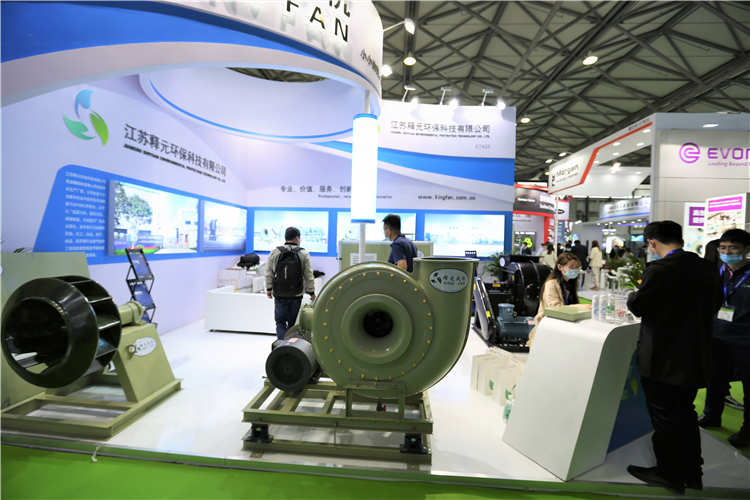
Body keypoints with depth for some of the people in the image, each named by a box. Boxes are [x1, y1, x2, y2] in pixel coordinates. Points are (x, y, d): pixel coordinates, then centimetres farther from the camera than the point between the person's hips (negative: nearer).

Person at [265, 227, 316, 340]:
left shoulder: (275, 252, -1)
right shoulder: (303, 254, -3)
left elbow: (269, 273, 1)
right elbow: (309, 276, -2)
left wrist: (269, 288, 11)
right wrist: (311, 292, 7)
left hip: (280, 295, 0)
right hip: (296, 295, 0)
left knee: (280, 322, 7)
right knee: (293, 322, 12)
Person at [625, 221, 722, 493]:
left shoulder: (659, 269, -22)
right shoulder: (707, 268, 1)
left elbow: (638, 307, -17)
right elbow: (713, 305, 13)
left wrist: (633, 295, 3)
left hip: (663, 359, -7)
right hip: (695, 357, 7)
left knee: (665, 419, 9)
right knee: (685, 415, 22)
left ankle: (669, 475, 25)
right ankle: (692, 474, 36)